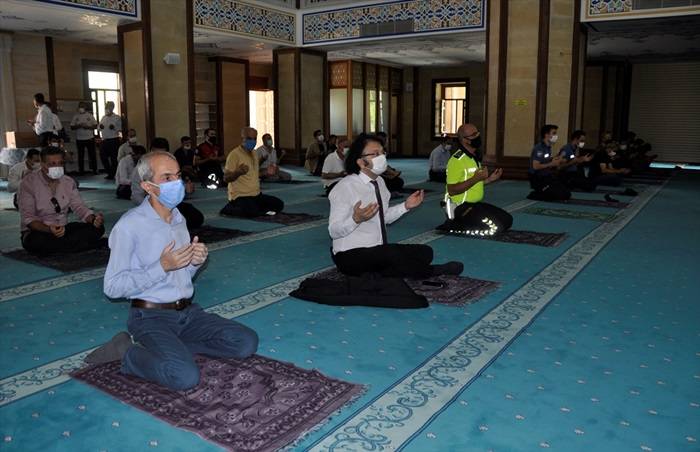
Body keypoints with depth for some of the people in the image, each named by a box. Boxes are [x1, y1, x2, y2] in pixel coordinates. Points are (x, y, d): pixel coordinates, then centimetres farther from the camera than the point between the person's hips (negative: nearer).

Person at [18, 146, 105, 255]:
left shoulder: (69, 182, 3)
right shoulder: (29, 183, -12)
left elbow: (79, 207, 0)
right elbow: (28, 217, -18)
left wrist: (93, 219, -24)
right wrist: (49, 229, -38)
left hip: (64, 229, 4)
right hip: (39, 231, -4)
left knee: (98, 227, -16)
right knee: (37, 241, -40)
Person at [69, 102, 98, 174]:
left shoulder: (89, 115, 4)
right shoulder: (75, 116, 6)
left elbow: (95, 125, 1)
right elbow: (72, 127, 5)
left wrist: (88, 127, -16)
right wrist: (78, 126, -14)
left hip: (90, 138, -1)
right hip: (79, 139, 1)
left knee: (92, 154, 0)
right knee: (80, 155, 5)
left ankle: (94, 169, 7)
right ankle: (81, 170, 10)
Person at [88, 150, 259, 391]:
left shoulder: (179, 219, 12)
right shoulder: (129, 225, -12)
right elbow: (113, 287, -14)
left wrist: (196, 261, -2)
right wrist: (162, 266, -20)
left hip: (188, 311, 7)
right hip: (151, 317, -7)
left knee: (247, 343, -8)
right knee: (185, 376, -29)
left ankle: (170, 347, 3)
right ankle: (128, 353, -2)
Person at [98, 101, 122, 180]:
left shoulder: (117, 117, -1)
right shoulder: (103, 117, 15)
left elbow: (121, 129, -5)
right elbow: (99, 128, 19)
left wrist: (114, 128, -23)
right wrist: (100, 127, -4)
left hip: (114, 140, -5)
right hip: (104, 140, 5)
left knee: (113, 158, -2)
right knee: (103, 156, 3)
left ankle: (112, 174, 9)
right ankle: (109, 172, 19)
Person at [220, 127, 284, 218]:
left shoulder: (254, 153, 14)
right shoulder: (234, 154, -13)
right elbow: (226, 178, -16)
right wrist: (238, 172, -32)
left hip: (256, 194, 8)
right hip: (240, 196, -8)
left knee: (278, 204, -3)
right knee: (252, 212, -33)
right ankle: (229, 208, -5)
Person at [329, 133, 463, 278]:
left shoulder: (379, 182, 7)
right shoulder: (345, 187, -16)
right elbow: (334, 231, -18)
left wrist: (406, 206, 3)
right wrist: (356, 219, -35)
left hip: (379, 251, 8)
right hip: (350, 255, -8)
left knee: (425, 252, -5)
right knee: (392, 253, -33)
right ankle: (431, 271, -8)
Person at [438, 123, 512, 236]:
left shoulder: (475, 157, 14)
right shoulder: (457, 160, -18)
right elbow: (452, 190, -23)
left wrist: (489, 179, 9)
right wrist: (476, 179, -28)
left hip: (475, 204, 10)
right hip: (461, 206, -9)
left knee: (507, 220, 8)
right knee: (495, 227, -23)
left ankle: (461, 223, 8)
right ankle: (454, 226, -8)